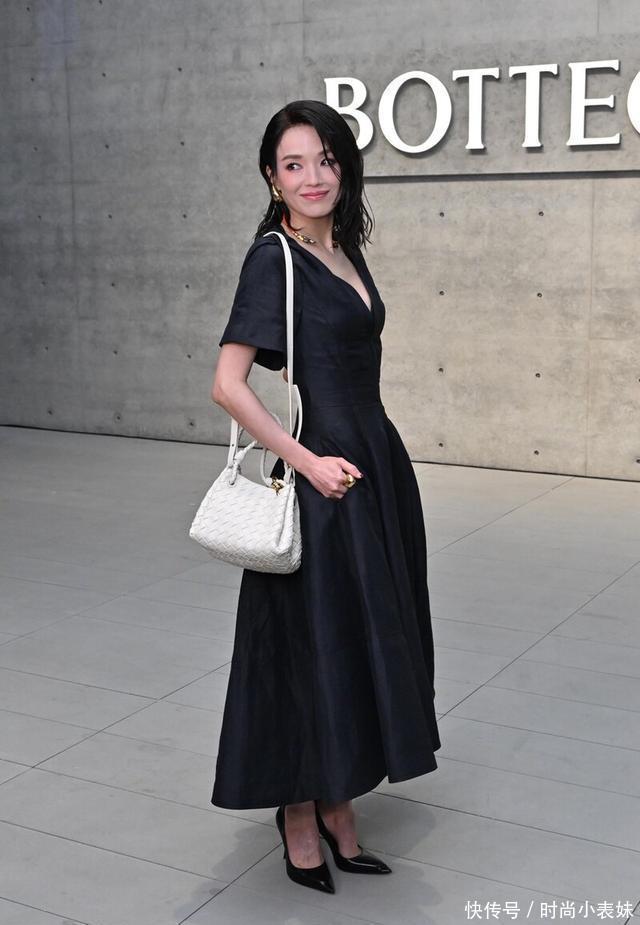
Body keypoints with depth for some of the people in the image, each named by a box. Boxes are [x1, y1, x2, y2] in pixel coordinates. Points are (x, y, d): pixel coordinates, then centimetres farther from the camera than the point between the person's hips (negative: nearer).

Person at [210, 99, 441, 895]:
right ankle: (300, 820, 20)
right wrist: (309, 462, -18)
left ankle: (338, 806, 29)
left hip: (378, 464, 8)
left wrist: (364, 457, 13)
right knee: (314, 642, 2)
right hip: (324, 478, -8)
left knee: (364, 636, 14)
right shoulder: (275, 257, -12)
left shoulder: (345, 250, 11)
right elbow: (227, 386, -19)